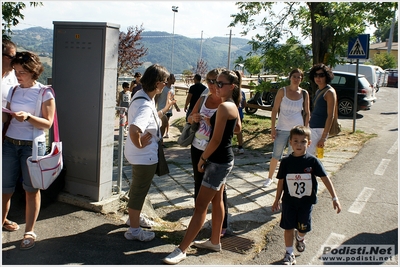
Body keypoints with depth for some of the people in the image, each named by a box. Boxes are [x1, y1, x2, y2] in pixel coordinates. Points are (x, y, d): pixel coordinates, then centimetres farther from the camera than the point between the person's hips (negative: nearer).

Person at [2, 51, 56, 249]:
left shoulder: (44, 93, -6)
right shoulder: (13, 91, 9)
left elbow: (47, 123, -10)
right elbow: (7, 117, 12)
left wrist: (28, 117, -23)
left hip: (33, 145, -4)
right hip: (10, 143, 4)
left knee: (31, 189, 5)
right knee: (5, 188, 7)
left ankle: (29, 232, 15)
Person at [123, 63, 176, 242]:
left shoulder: (141, 95, 1)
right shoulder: (146, 105, -29)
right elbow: (134, 129, -44)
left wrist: (165, 109, 16)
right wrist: (139, 144, -27)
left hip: (142, 154, 10)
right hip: (144, 155, -10)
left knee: (138, 188, 27)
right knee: (139, 191, 6)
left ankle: (135, 217, 48)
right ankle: (134, 230, 23)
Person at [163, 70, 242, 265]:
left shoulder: (223, 107, -21)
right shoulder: (233, 105, 8)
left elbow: (216, 140, -22)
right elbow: (237, 128, 26)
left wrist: (202, 159, -10)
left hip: (218, 160, -10)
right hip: (224, 159, 10)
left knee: (200, 205, -7)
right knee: (216, 200, 19)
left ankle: (181, 250, -1)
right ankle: (215, 241, 32)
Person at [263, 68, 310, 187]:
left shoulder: (304, 94, 1)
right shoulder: (282, 91, -4)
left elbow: (307, 113, 7)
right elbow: (274, 110, -3)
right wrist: (273, 128, -7)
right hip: (282, 129, -1)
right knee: (276, 156, 1)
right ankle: (269, 178, 19)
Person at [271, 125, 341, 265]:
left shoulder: (312, 161, -12)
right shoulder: (286, 162, -7)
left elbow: (325, 179, -9)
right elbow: (281, 181, 2)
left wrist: (334, 198, -12)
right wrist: (277, 200, 8)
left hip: (306, 201, 0)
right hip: (289, 200, 1)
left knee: (303, 228, 10)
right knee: (289, 227, 6)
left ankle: (300, 238, 46)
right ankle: (289, 254, 23)